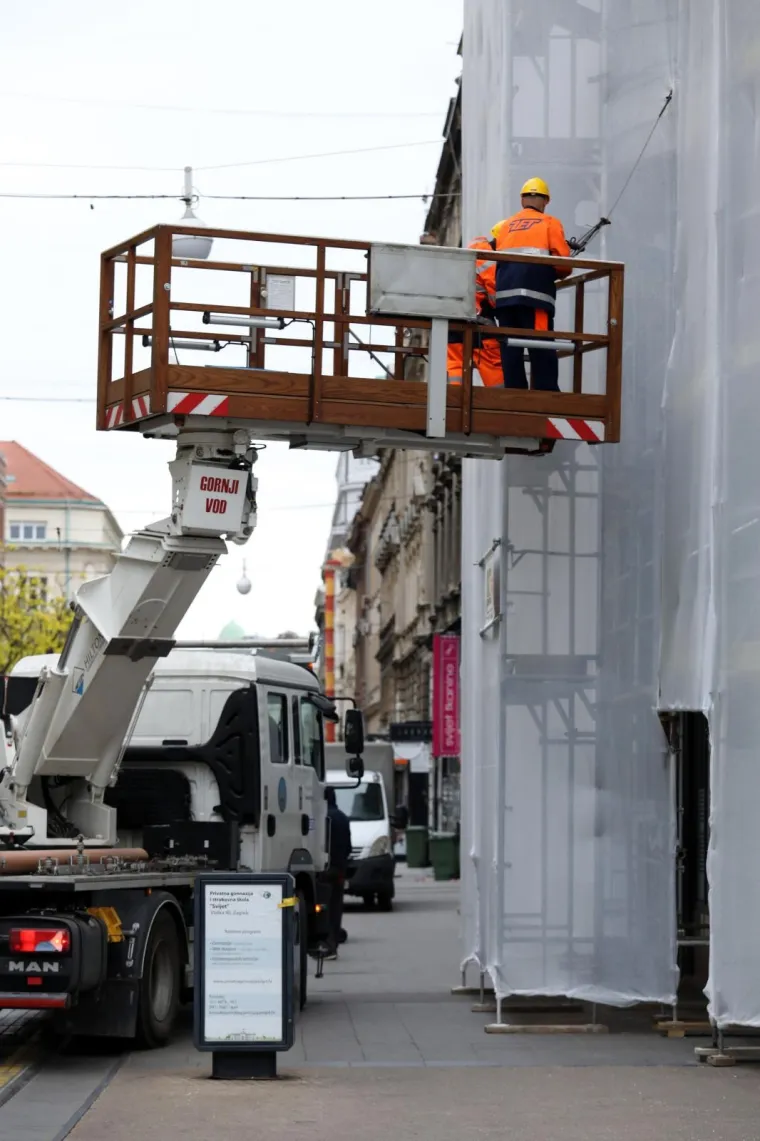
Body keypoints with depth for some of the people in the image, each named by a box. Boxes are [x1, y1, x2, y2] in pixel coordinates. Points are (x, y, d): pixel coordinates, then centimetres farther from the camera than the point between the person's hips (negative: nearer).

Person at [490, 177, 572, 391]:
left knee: (510, 350, 4)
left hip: (504, 294, 4)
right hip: (534, 294, -4)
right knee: (542, 350, -7)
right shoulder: (550, 224, 9)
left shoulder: (504, 226, 21)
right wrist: (553, 274, 19)